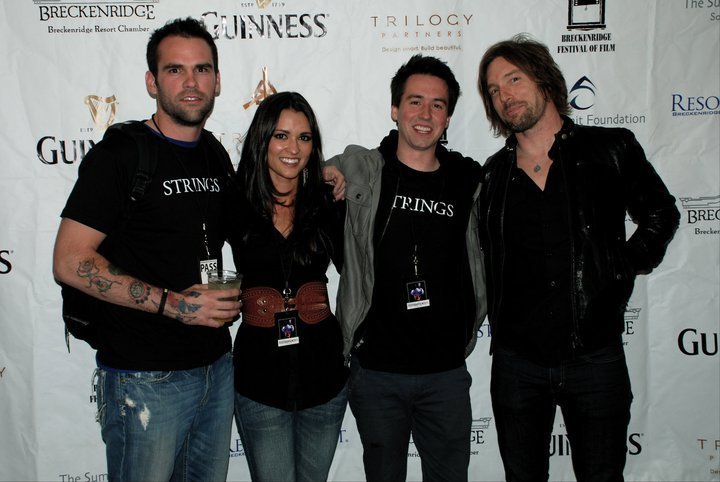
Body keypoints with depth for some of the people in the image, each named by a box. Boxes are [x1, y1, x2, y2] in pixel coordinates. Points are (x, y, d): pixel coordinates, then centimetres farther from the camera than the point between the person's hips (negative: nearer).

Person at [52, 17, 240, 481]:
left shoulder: (218, 158, 9)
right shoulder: (120, 155, -11)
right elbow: (70, 262, -16)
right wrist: (171, 303, -21)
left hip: (217, 367, 6)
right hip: (145, 377, -6)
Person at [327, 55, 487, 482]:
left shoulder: (467, 181, 2)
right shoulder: (358, 169, -4)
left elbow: (479, 270, 11)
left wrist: (464, 339, 10)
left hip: (446, 372, 2)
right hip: (377, 370, -1)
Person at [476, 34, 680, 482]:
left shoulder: (610, 149, -1)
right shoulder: (493, 175, 5)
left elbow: (660, 214, 12)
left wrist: (623, 269, 0)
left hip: (595, 356, -1)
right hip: (516, 361, 2)